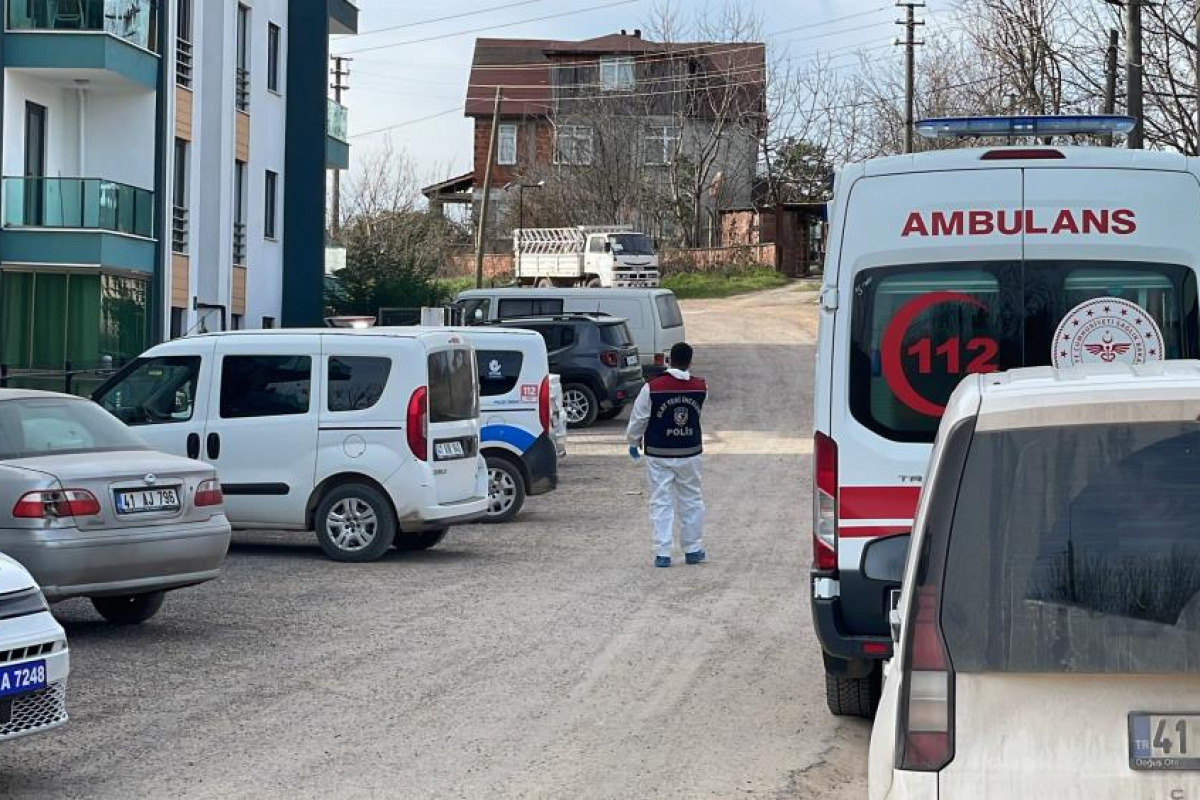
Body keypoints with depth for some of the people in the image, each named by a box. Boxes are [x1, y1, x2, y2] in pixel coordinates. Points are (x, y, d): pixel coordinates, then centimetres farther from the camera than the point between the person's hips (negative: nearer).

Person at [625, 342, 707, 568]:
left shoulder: (652, 388, -13)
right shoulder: (701, 388, -5)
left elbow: (638, 419, -5)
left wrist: (634, 443, 12)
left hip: (659, 455, -2)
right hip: (690, 454, 2)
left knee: (661, 503, 2)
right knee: (691, 501, 15)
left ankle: (662, 553, -2)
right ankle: (693, 549, 21)